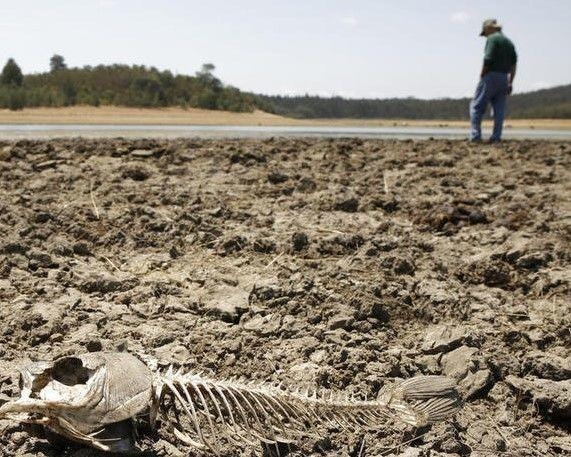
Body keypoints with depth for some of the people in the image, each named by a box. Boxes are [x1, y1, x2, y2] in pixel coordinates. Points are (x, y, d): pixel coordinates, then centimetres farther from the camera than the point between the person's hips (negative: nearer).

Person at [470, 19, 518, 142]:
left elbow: (488, 59, -17)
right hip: (504, 78, 8)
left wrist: (482, 75, -8)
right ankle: (496, 137, 3)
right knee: (499, 109, 7)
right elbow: (513, 65, 15)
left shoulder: (492, 38, -6)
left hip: (491, 76, -7)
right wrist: (510, 83, 16)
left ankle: (475, 135, -13)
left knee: (477, 106, -4)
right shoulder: (509, 42, 18)